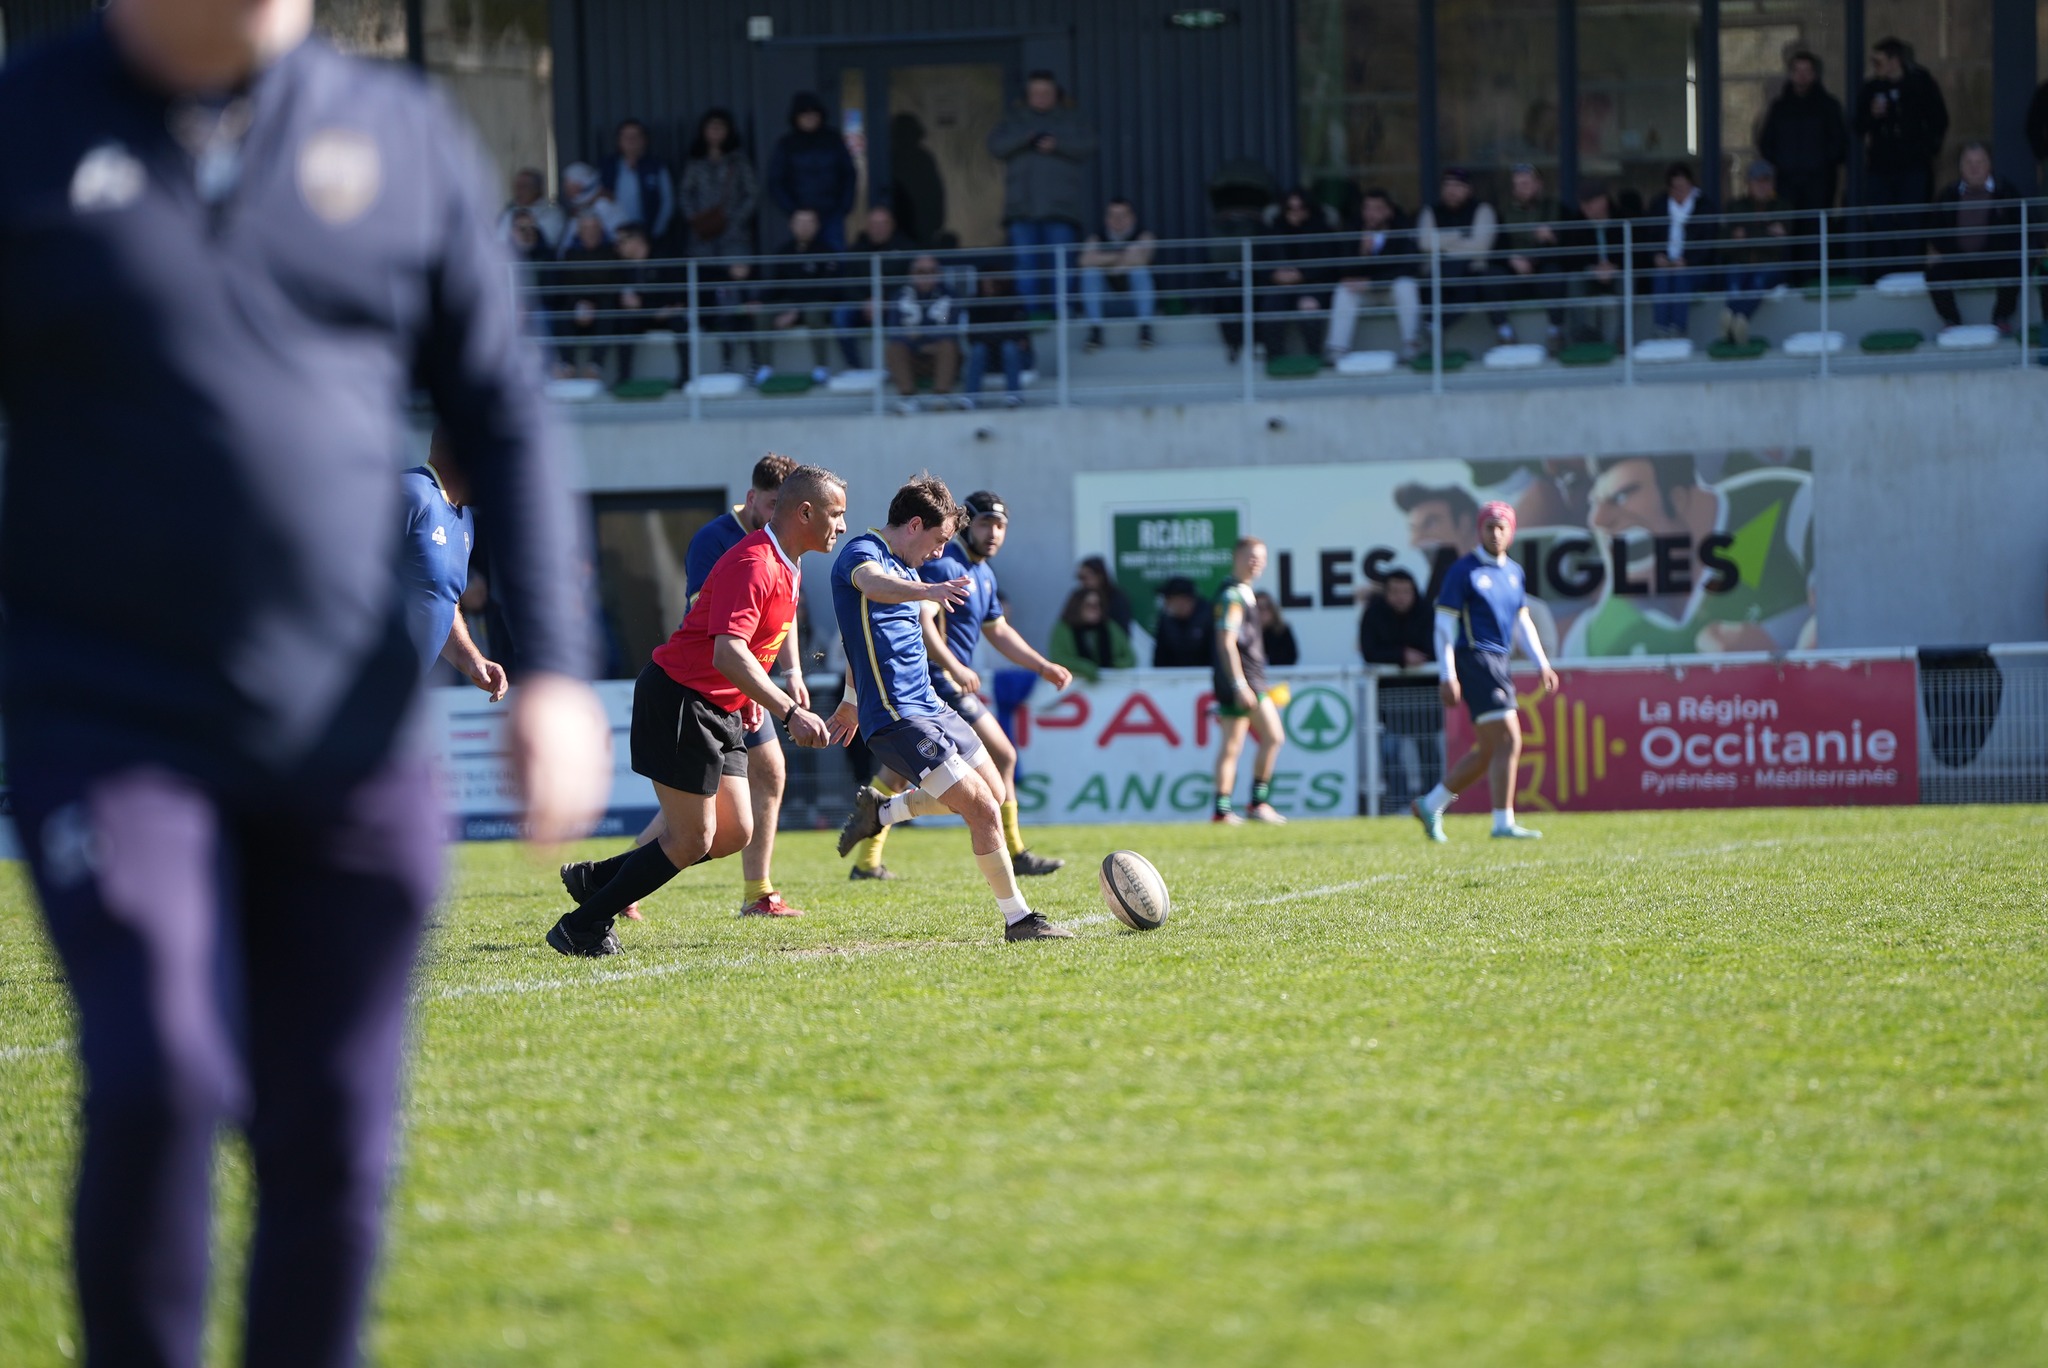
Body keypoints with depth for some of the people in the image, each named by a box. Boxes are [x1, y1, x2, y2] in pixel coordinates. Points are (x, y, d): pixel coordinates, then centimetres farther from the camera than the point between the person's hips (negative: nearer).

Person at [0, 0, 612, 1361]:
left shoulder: (405, 135, 6)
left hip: (348, 742, 3)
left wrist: (555, 669, 2)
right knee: (157, 1082, -20)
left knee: (334, 1141, 4)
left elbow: (506, 418, 11)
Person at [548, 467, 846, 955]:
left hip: (719, 709, 10)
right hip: (678, 700, -10)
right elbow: (728, 653, -34)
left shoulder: (788, 565, 10)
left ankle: (598, 879, 17)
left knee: (734, 833, 6)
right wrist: (789, 711, -40)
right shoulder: (754, 565, -23)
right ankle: (581, 929, 2)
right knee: (692, 840, -8)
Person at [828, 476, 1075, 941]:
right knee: (983, 810, -12)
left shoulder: (902, 567, 17)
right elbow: (871, 583, -40)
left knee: (992, 791, 18)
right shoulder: (862, 553, -13)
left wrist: (852, 701, 45)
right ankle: (1018, 919, -3)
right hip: (897, 718, -10)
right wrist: (926, 591, -60)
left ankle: (880, 809, 27)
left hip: (928, 705, 10)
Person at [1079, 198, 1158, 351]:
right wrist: (1118, 257, -21)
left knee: (1139, 269, -29)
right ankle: (1095, 332, -27)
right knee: (1091, 271, -22)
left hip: (1138, 299, -2)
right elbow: (1086, 260, -22)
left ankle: (1145, 330, -32)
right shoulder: (1098, 238, -1)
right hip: (1108, 302, 2)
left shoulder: (1143, 236, -8)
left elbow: (1139, 259, -29)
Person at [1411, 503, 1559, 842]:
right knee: (1508, 740, -14)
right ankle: (1503, 823, -12)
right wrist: (1448, 676, -14)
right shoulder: (1464, 570, -7)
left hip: (1498, 662, 8)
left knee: (1487, 751, 11)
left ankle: (1430, 805, 22)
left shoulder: (1513, 572, 15)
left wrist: (1542, 664, 13)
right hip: (1474, 659, -8)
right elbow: (1444, 625, -8)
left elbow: (1522, 621, 22)